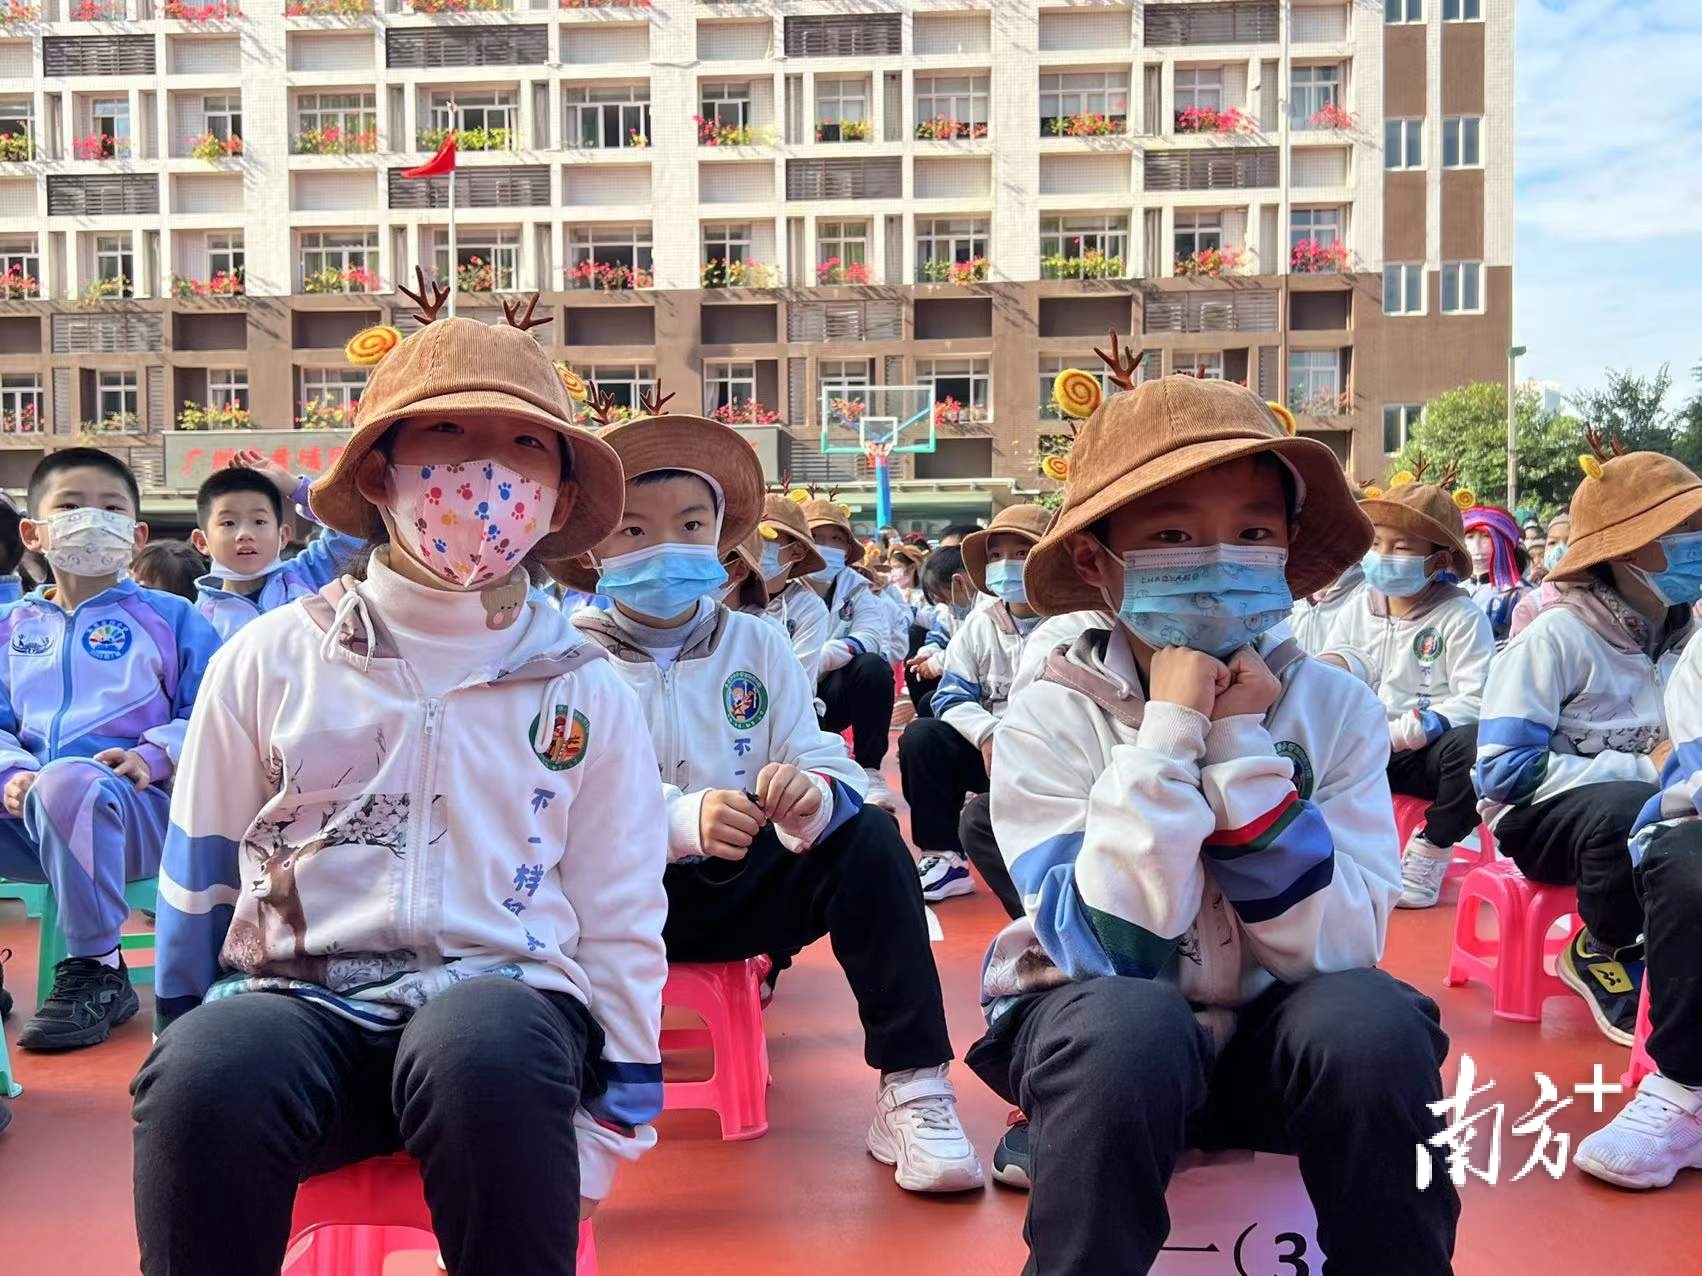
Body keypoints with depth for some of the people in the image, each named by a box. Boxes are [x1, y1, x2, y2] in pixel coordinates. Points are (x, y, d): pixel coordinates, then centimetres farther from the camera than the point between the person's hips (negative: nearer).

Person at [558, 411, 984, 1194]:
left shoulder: (758, 645, 4)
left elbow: (831, 772, -5)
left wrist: (812, 796, -31)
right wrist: (684, 819, -36)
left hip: (739, 886, 2)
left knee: (869, 839, -21)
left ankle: (912, 1093, -19)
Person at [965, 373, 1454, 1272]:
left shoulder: (1336, 707, -8)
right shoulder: (1049, 721, -14)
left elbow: (1336, 949, -15)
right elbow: (1107, 952, -24)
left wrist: (1244, 749, -23)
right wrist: (1169, 733, -27)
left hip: (1274, 1020, 3)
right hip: (1102, 1025, -2)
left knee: (1375, 1024, -29)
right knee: (1131, 1026, -35)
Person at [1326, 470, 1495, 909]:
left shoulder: (1461, 616, -5)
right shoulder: (1361, 609, 10)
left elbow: (1478, 701, -14)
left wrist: (1417, 727, -28)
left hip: (1431, 750, -3)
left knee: (1472, 744, -37)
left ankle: (1427, 856, -13)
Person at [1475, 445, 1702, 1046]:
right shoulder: (1557, 636, -15)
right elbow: (1503, 771, -20)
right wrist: (1644, 769, -21)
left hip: (1644, 809, 5)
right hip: (1543, 815, -5)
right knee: (1630, 812, -37)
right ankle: (1601, 954, -7)